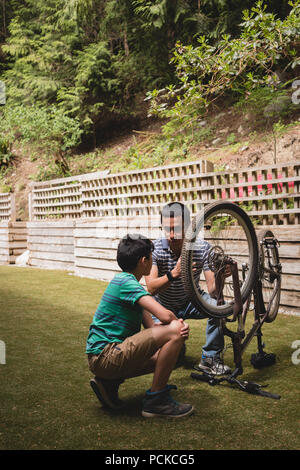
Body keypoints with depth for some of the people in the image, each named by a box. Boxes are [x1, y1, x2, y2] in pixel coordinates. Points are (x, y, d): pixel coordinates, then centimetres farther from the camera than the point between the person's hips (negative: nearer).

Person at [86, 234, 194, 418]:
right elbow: (165, 315, -25)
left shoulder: (126, 282, 17)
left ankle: (110, 382, 12)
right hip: (104, 356, -10)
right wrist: (178, 325, -1)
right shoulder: (126, 282, -14)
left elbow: (151, 325, 10)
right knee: (175, 332, -20)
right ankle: (156, 400, -9)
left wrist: (179, 325, -10)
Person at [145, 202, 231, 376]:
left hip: (190, 303, 1)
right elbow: (152, 288, -31)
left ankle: (210, 358, -10)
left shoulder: (203, 248, -20)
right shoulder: (154, 249, -22)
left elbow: (212, 291, -24)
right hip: (162, 306, -1)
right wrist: (174, 274, -49)